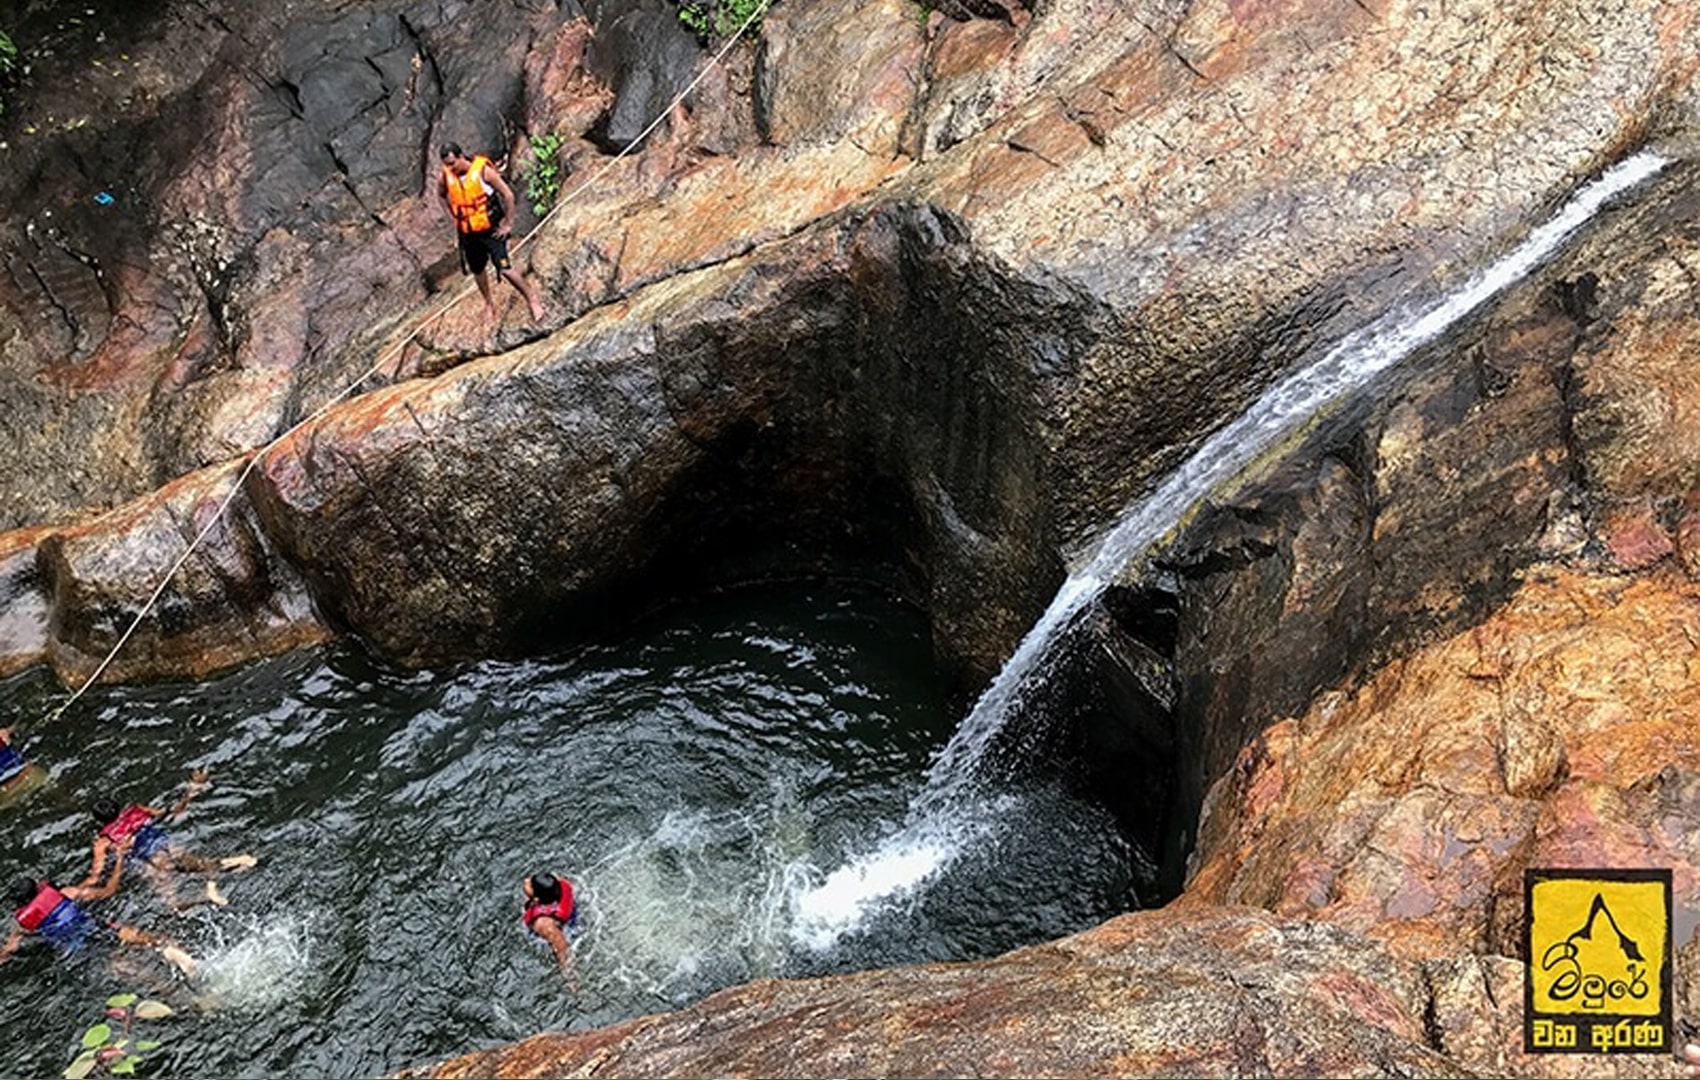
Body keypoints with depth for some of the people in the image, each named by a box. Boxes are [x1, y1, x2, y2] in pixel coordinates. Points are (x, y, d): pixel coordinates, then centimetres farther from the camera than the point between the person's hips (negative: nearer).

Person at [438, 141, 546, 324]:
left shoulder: (483, 170, -17)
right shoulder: (447, 176, -3)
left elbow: (508, 194, -13)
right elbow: (441, 194, 20)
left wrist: (508, 224, -10)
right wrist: (453, 216, 12)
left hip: (491, 230, -5)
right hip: (467, 234, 5)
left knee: (505, 269, -14)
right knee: (477, 271, 16)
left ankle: (532, 299, 2)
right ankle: (488, 303, 38)